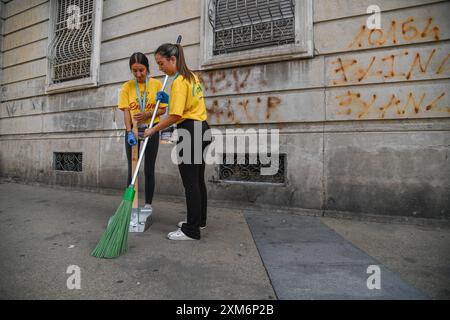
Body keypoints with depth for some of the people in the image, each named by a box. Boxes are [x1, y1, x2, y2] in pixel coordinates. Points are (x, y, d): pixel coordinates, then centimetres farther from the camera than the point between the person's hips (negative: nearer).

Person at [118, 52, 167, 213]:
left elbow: (163, 109, 0)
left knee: (149, 169, 4)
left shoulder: (156, 84, -2)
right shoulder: (126, 87, 1)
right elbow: (126, 111, -5)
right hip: (133, 130, 1)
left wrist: (148, 114, -18)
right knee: (132, 169, 5)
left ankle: (148, 204, 15)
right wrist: (129, 131, -19)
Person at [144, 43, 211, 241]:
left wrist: (153, 130, -8)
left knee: (190, 182, -5)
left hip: (190, 131, -10)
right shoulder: (191, 76, 17)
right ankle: (199, 220, 29)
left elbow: (174, 116, -19)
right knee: (198, 179, 15)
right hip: (201, 128, 10)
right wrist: (168, 99, 15)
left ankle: (192, 230, 5)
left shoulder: (179, 82, -12)